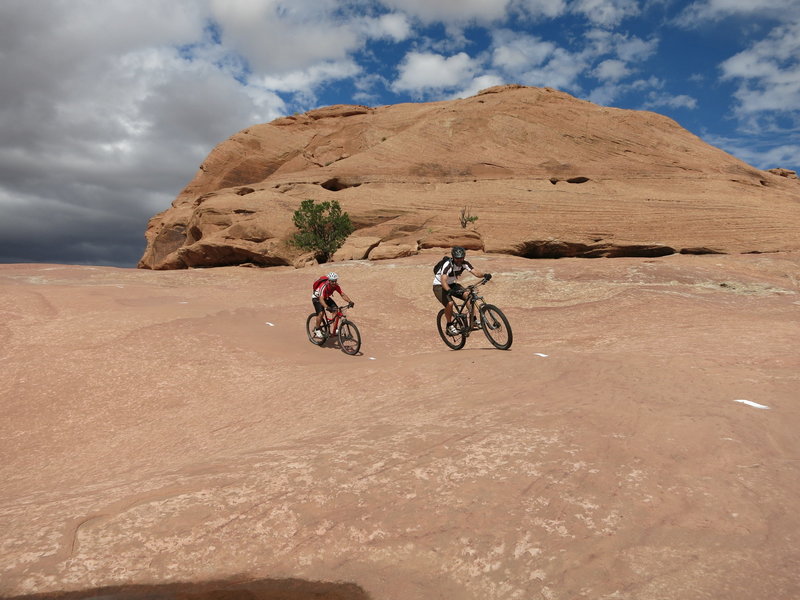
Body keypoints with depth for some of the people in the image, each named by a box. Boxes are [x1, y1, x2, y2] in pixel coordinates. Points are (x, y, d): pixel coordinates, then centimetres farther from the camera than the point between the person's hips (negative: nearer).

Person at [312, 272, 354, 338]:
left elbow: (342, 294, -18)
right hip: (317, 298, -6)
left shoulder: (336, 286, -21)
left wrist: (350, 301, -35)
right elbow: (321, 299, -46)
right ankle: (317, 331, -5)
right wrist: (327, 307, -62)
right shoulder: (324, 286, -38)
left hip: (326, 298, 6)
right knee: (321, 313, -26)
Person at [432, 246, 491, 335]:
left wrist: (484, 275, -44)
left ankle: (473, 320, -6)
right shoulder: (448, 265, -30)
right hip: (439, 286, -6)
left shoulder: (464, 263, -13)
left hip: (452, 284, 6)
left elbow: (475, 272, -23)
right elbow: (443, 280, -43)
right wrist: (449, 290, -61)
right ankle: (449, 325, -5)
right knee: (449, 303, -29)